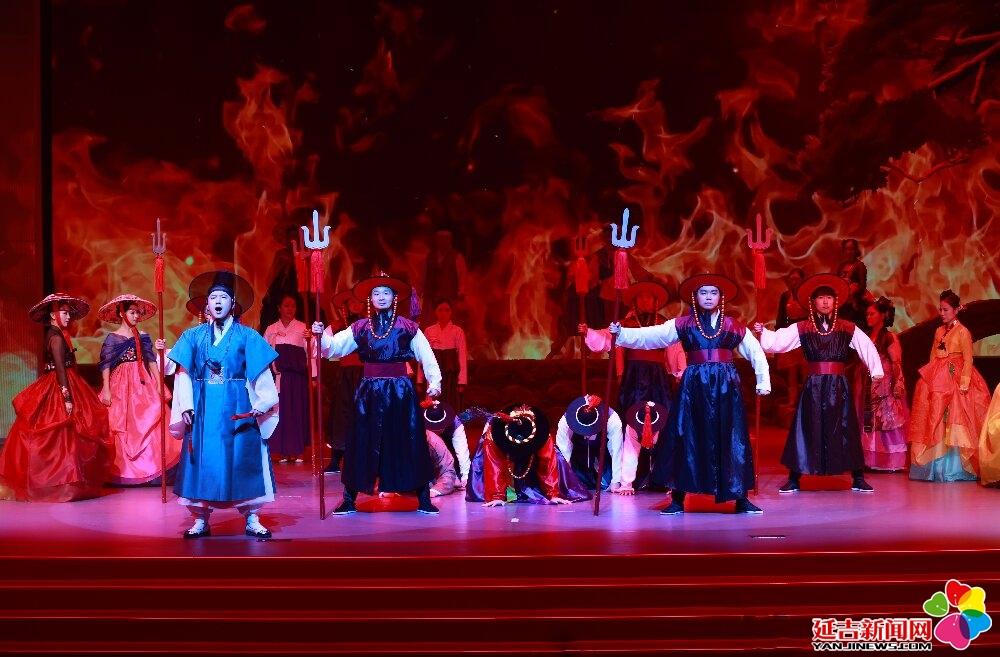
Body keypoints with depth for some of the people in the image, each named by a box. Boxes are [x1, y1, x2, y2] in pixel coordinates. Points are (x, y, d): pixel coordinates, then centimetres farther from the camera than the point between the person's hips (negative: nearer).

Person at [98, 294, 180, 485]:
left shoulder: (143, 336, 11)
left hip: (142, 384, 3)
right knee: (122, 428, -4)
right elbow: (105, 365, -2)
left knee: (146, 425, -6)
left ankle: (148, 467, -3)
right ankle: (123, 471, 1)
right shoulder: (112, 338, 2)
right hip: (121, 385, -3)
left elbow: (151, 361, 9)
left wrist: (159, 384, -1)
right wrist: (106, 390, -10)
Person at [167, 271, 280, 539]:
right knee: (203, 461, 1)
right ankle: (201, 520, 8)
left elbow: (261, 374, -1)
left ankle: (252, 520, 3)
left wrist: (262, 403, -14)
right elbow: (184, 374, 5)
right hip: (203, 408, 2)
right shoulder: (193, 336, 9)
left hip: (238, 407, -1)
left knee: (242, 459, -2)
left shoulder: (247, 336, 4)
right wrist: (186, 405, -7)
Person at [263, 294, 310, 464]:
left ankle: (297, 451, 4)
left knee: (297, 411, -2)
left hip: (297, 376, -1)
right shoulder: (271, 330, 12)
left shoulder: (303, 328, 6)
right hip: (277, 376, 2)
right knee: (279, 411, 0)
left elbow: (311, 353, 1)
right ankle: (282, 451, 5)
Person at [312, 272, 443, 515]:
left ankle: (424, 500, 8)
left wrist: (434, 382, -6)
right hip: (369, 391, 1)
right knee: (362, 443, 3)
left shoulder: (408, 327, 2)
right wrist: (321, 336, -20)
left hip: (401, 391, -1)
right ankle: (349, 500, 11)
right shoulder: (360, 328, 6)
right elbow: (334, 347, -1)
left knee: (409, 443, 1)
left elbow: (426, 356, 3)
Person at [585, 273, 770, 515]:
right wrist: (621, 333, -12)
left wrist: (763, 382, 12)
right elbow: (649, 336, 0)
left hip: (726, 386, 0)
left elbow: (756, 352, 16)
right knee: (686, 438, 0)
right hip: (694, 385, 0)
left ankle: (741, 498, 8)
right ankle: (677, 499, 7)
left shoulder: (733, 326, 9)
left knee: (731, 439, 0)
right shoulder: (683, 324, 7)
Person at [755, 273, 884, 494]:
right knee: (807, 430, 1)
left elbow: (867, 348, -1)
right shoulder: (801, 329, 4)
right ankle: (794, 479, 8)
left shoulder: (847, 329, 5)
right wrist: (763, 332, -21)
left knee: (845, 430, 2)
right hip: (813, 386, 0)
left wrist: (876, 371, -12)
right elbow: (778, 341, -5)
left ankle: (858, 479, 9)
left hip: (838, 385, 0)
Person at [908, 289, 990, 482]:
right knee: (935, 422, 6)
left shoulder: (963, 332, -6)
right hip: (937, 382, 7)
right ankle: (935, 465, 13)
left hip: (955, 381, -6)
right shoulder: (939, 331, 13)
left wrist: (964, 383, -18)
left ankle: (954, 467, 1)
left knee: (954, 422, -5)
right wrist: (929, 377, 8)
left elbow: (968, 360, -10)